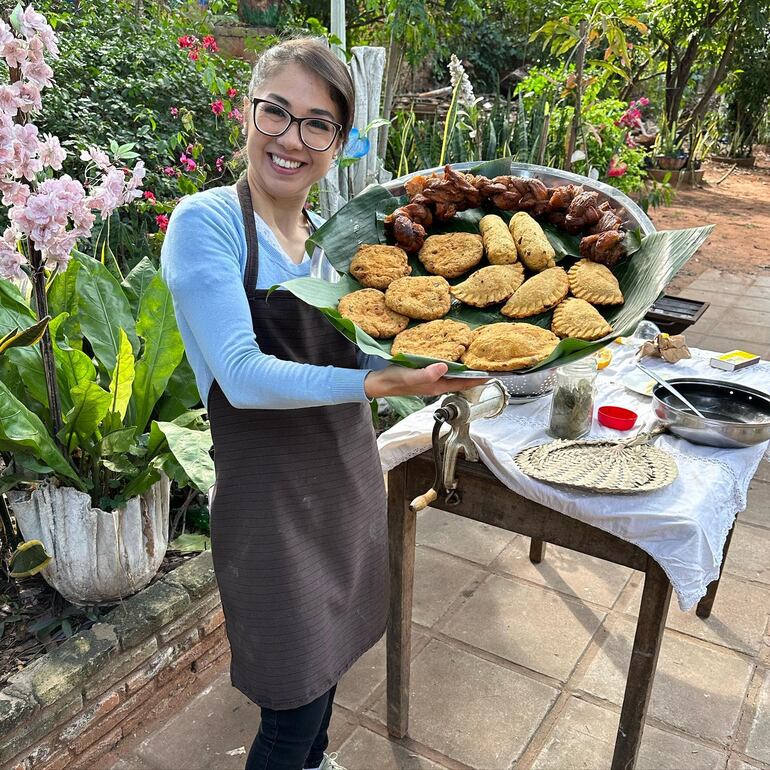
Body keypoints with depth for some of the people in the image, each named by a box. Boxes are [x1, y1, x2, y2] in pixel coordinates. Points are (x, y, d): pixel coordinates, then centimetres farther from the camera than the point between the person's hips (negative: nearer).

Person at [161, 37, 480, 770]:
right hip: (268, 495, -6)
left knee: (329, 657, 24)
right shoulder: (206, 222, -15)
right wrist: (376, 384, -36)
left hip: (349, 475, 7)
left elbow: (367, 350, 5)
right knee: (295, 706, 4)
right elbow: (244, 375, -26)